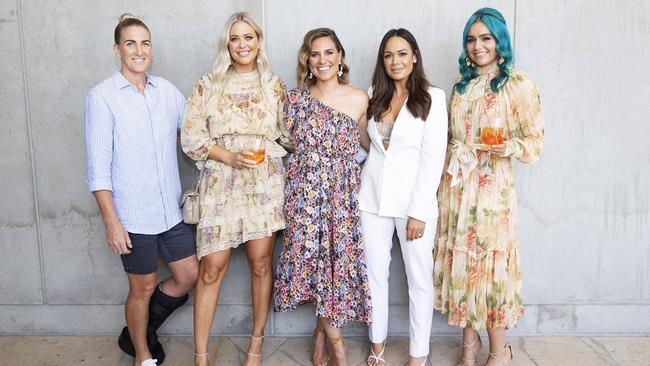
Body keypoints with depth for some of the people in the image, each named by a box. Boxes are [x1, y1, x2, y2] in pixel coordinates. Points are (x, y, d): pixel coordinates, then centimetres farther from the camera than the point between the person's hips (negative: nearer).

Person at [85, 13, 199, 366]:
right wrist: (111, 221, -13)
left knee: (188, 276, 12)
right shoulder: (102, 96, -9)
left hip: (170, 210, 5)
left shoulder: (167, 90, 5)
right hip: (133, 215, -5)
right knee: (144, 287, 9)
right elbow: (98, 167, -10)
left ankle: (138, 332, 38)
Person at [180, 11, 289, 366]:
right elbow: (190, 137, 0)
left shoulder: (274, 85, 10)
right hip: (220, 184, -1)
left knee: (260, 261, 5)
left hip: (264, 183, 1)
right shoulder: (207, 86, 5)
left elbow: (285, 132, 16)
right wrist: (230, 157, -12)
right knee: (212, 267, -3)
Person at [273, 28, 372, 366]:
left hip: (343, 193, 0)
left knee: (338, 255, 2)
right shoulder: (296, 98, 3)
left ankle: (321, 331, 25)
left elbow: (367, 141, 15)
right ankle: (334, 338, 19)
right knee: (312, 255, 0)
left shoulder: (358, 99, 3)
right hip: (305, 190, 0)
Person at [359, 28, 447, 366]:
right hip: (373, 197, 4)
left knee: (420, 278, 4)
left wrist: (419, 211, -14)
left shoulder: (432, 97, -4)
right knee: (374, 274, 11)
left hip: (414, 199, -4)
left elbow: (433, 158, -10)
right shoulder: (374, 97, 10)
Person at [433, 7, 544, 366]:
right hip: (455, 186, 5)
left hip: (492, 188, -5)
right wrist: (444, 177, 12)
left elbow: (533, 142, -5)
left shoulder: (518, 84, -5)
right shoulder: (462, 86, 12)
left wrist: (500, 145, -24)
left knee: (490, 261, 1)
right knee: (460, 260, 8)